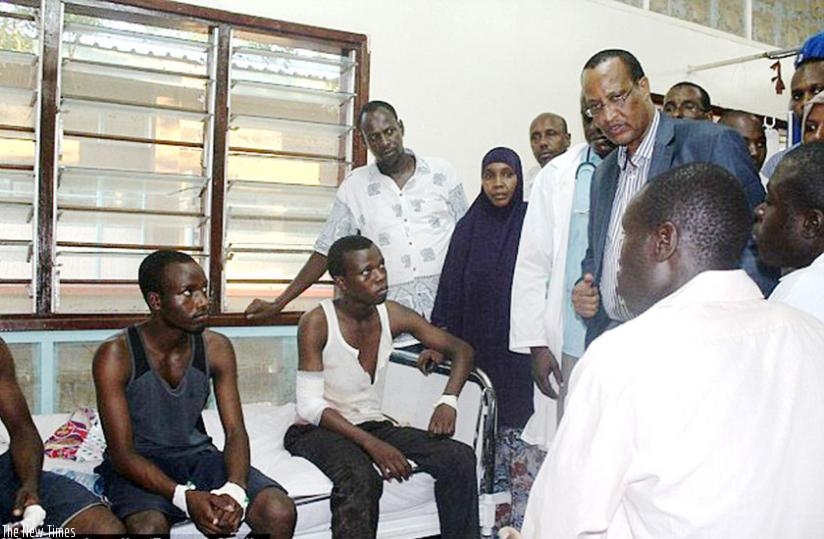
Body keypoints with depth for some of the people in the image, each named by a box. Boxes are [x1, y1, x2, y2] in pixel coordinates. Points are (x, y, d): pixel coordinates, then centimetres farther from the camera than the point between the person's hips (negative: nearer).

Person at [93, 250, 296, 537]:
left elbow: (235, 431, -6)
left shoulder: (216, 348, -4)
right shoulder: (115, 355, -16)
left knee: (280, 513, -19)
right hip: (137, 465, -3)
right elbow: (121, 453, -18)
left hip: (196, 455, 4)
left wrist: (234, 490, -27)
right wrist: (184, 497, -32)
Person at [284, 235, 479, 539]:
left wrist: (448, 401, -14)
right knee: (360, 479, -37)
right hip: (320, 429, -5)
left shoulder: (392, 315, -3)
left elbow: (462, 349, 4)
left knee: (460, 457, -15)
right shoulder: (316, 323, -15)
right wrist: (372, 445, -27)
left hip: (374, 425, 5)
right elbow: (310, 406, -17)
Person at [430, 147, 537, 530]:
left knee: (521, 421, -3)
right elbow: (452, 287, 5)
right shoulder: (468, 227, 6)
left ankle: (524, 519, 8)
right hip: (479, 348, 2)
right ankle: (497, 516, 21)